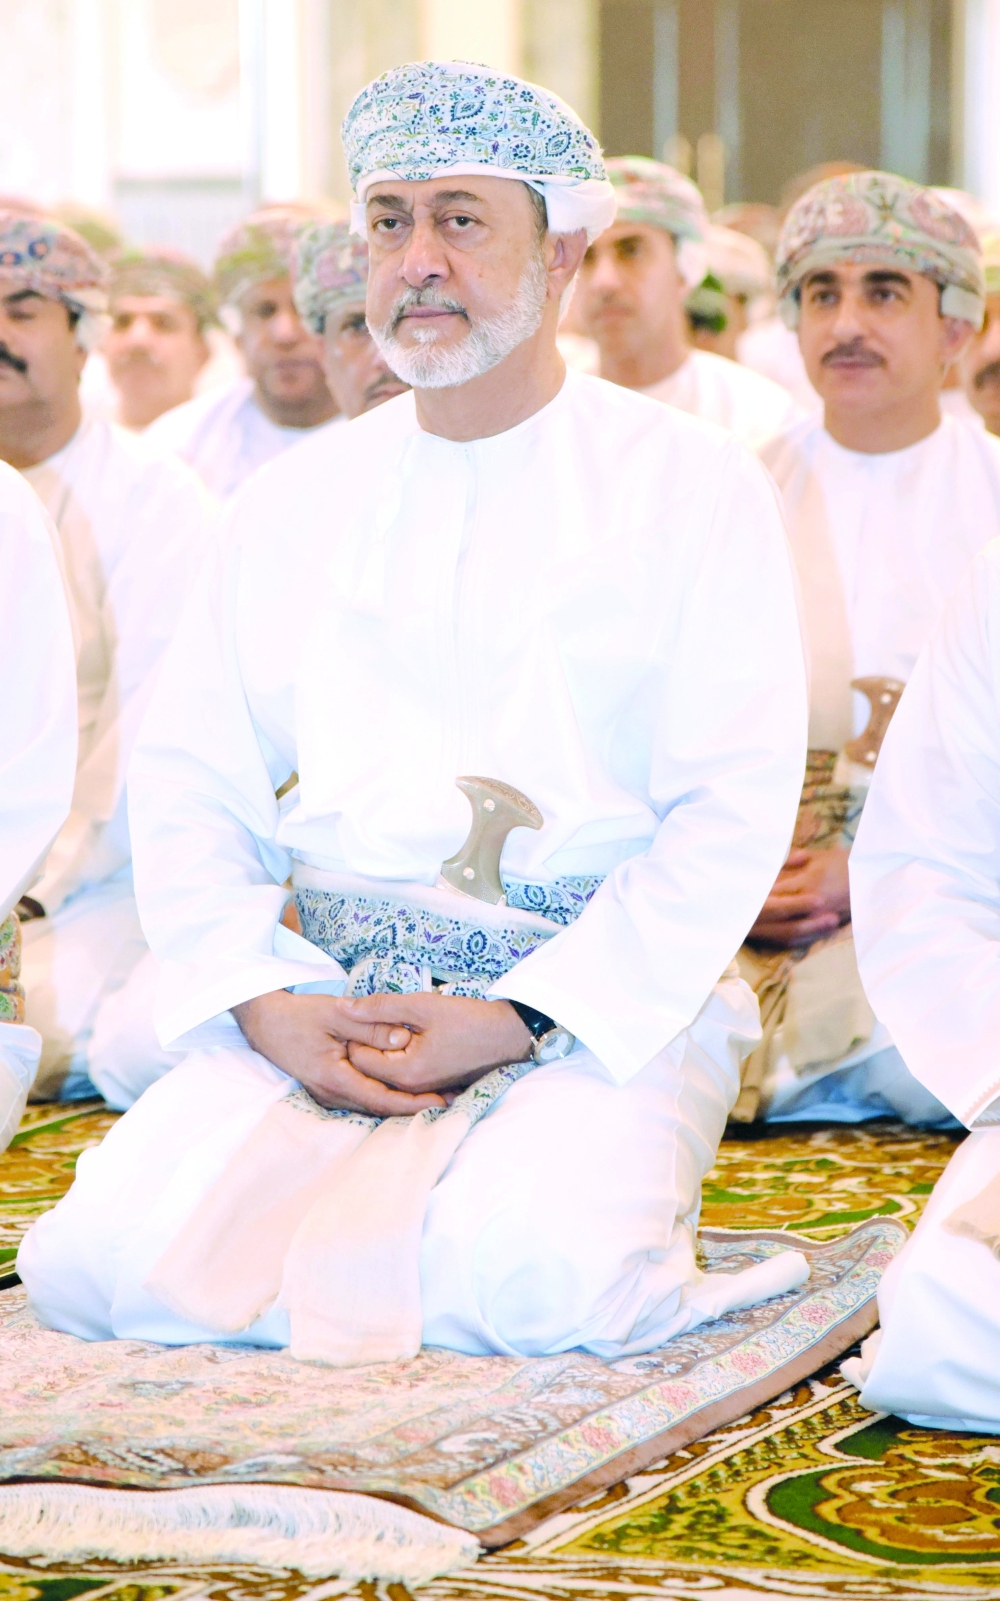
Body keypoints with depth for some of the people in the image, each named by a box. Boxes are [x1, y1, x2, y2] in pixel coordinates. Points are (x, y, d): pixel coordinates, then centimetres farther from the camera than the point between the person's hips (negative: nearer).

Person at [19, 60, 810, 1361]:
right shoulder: (296, 500, 15)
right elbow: (187, 778, 12)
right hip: (323, 998, 4)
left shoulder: (695, 490, 2)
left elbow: (734, 812, -5)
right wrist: (264, 1002, -7)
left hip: (603, 1006, -3)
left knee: (540, 1282, -33)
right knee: (106, 1255, -21)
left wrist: (517, 1022, -15)